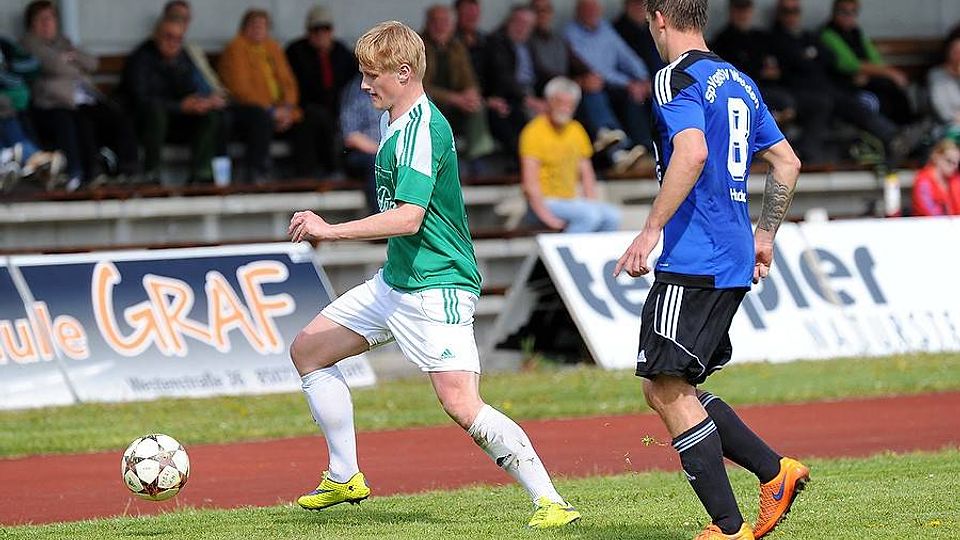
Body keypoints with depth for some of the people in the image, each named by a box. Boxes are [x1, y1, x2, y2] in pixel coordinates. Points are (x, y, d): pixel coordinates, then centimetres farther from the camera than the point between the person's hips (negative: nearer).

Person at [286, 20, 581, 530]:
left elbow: (408, 216, -29)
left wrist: (331, 231, -27)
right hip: (395, 280, 11)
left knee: (462, 406, -20)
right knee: (308, 350, 14)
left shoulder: (423, 130, -20)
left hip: (436, 287, -11)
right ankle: (345, 478, 22)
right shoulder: (394, 120, 10)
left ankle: (550, 501, -15)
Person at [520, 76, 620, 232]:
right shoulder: (534, 132, -9)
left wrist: (592, 203, 2)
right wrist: (547, 217, -22)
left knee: (612, 216, -17)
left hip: (571, 200, 7)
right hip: (545, 203, -7)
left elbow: (586, 174, 19)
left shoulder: (576, 130, 13)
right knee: (590, 215, -29)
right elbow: (530, 184, -16)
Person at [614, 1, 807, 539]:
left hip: (694, 258, -9)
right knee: (669, 389, 15)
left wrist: (652, 230, -24)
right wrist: (764, 236, 30)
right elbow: (788, 162, 23)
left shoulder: (678, 77, -8)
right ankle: (776, 470, 8)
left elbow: (693, 152, -25)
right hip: (734, 263, 9)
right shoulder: (739, 81, 19)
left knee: (668, 389, -8)